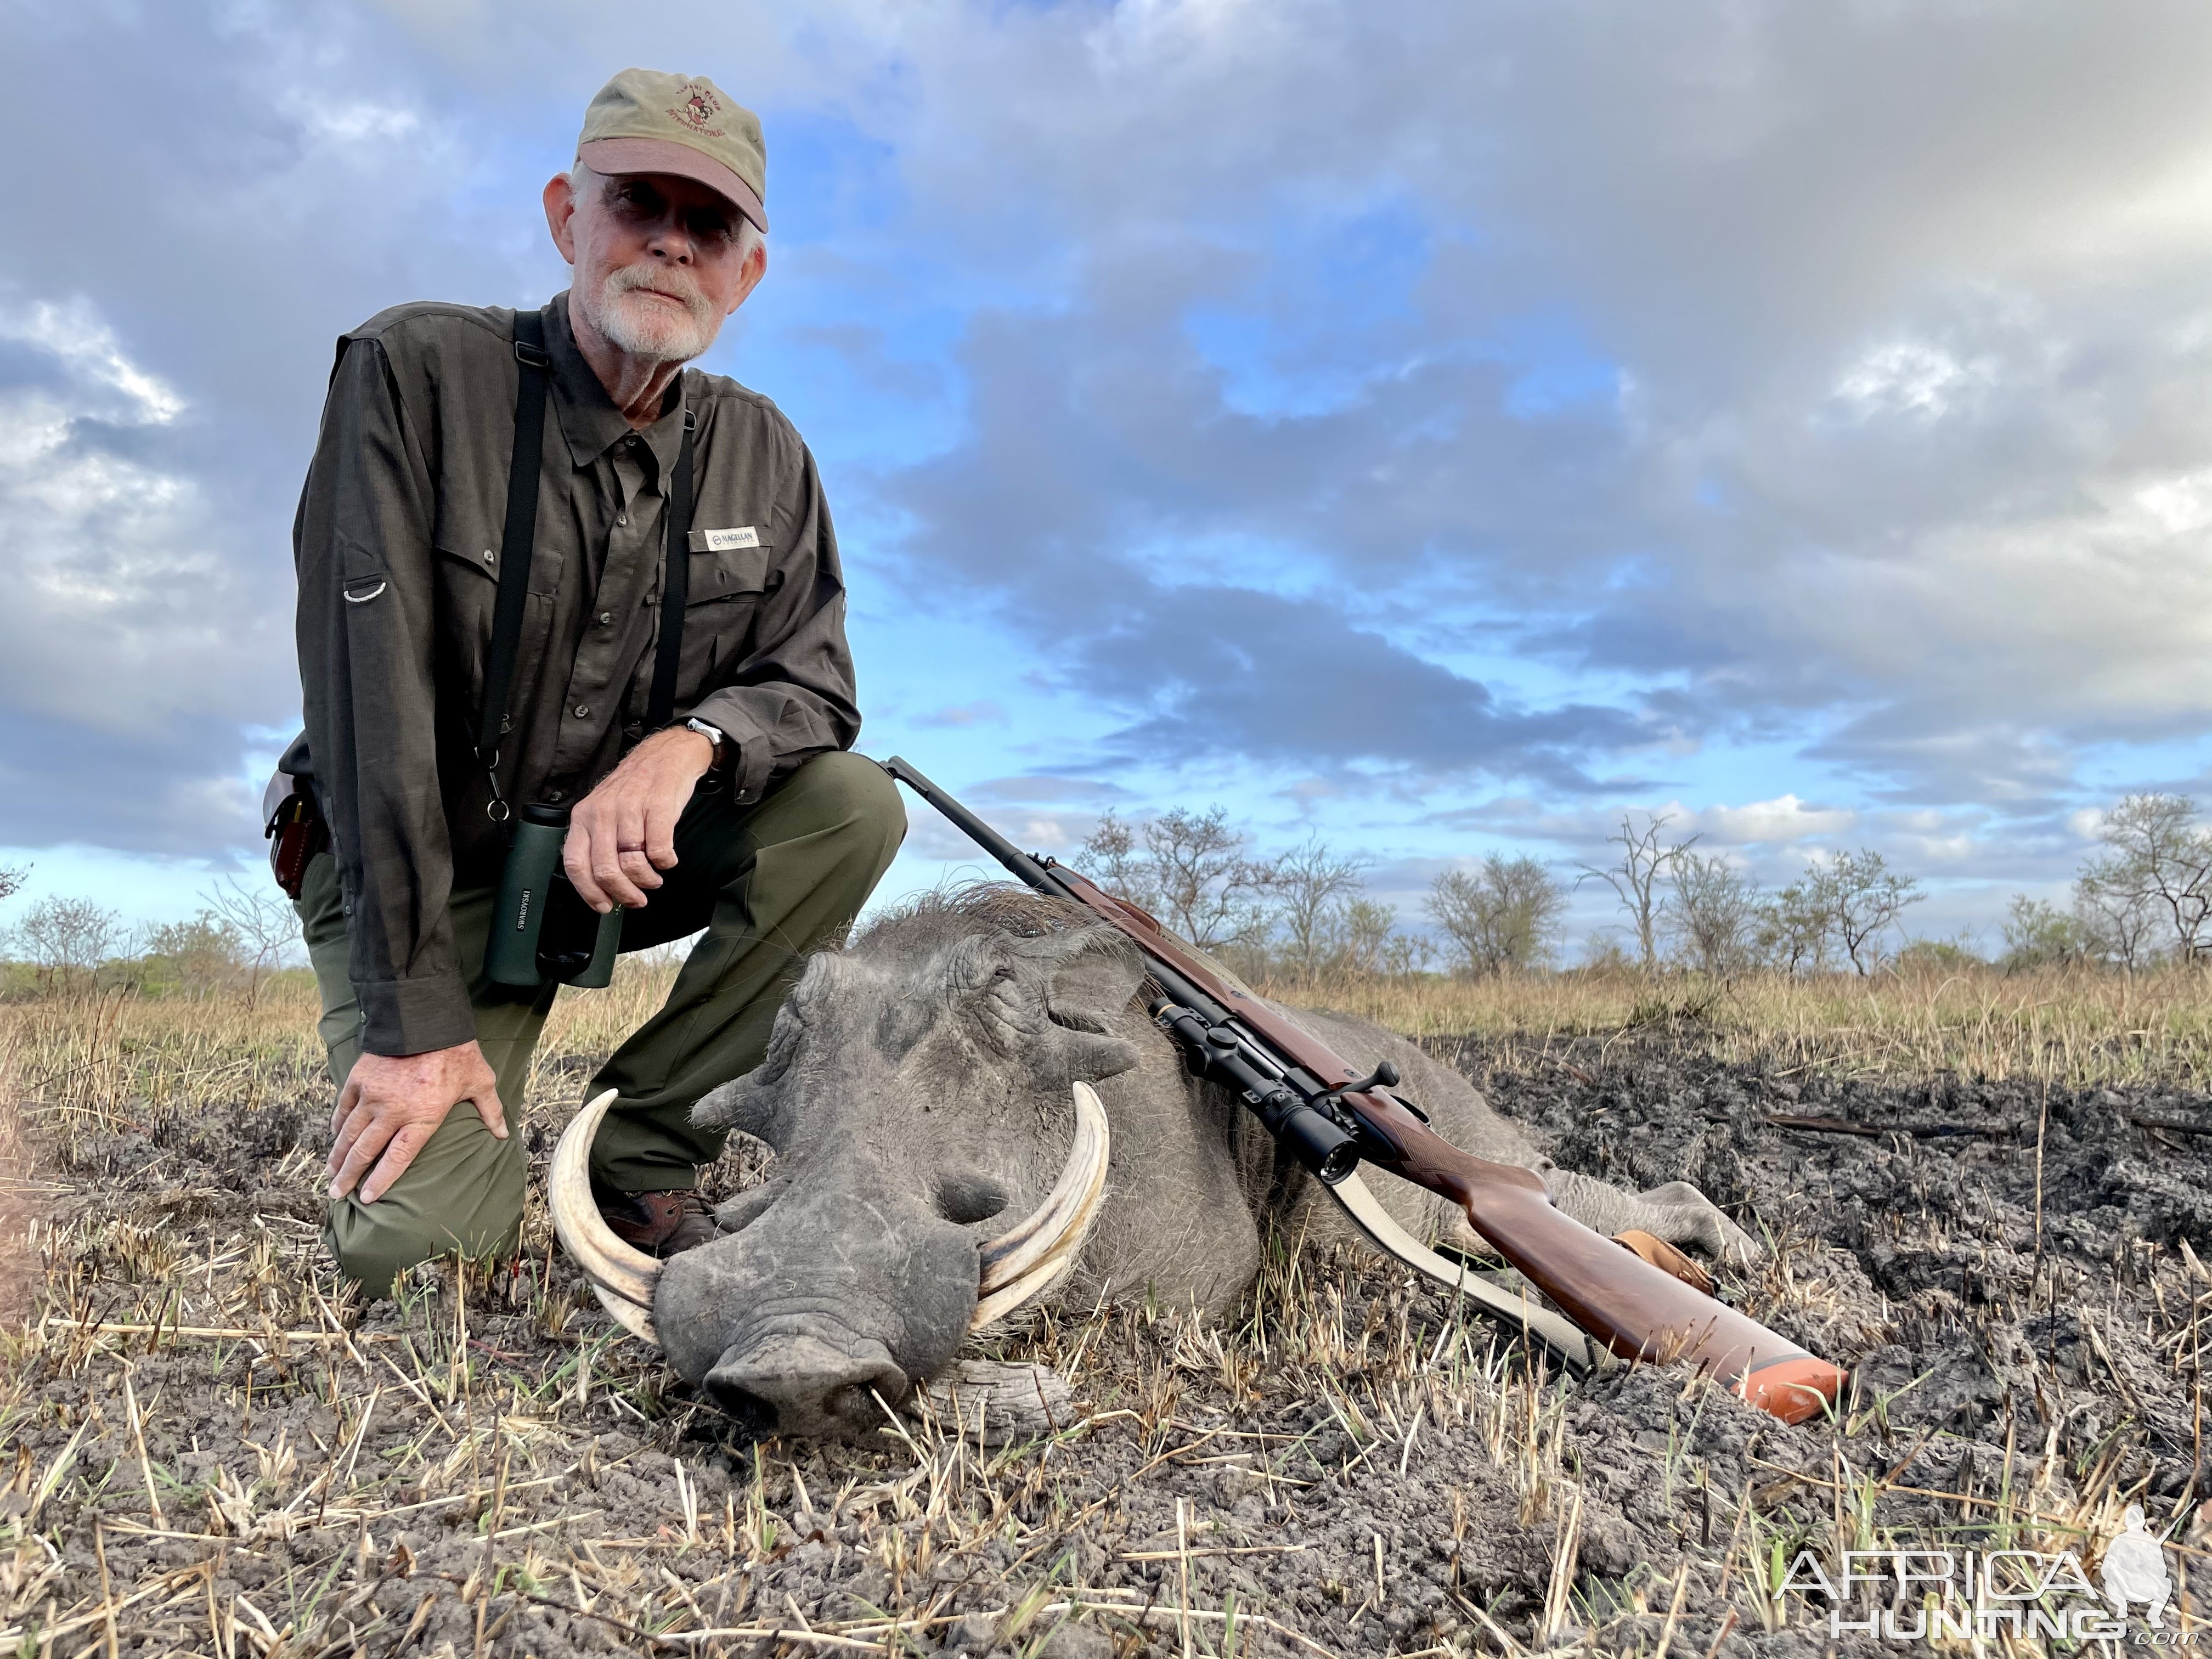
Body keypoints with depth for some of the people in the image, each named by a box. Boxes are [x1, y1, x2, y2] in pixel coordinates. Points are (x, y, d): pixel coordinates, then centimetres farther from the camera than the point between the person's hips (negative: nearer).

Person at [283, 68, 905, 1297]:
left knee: (853, 804, -20)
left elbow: (814, 686, -3)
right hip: (418, 874, -4)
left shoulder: (762, 454, -1)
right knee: (417, 1241, -20)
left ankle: (642, 1154, -9)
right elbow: (370, 698, -21)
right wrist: (416, 1016, -24)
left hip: (627, 858, 4)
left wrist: (694, 740, -28)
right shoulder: (416, 372, -15)